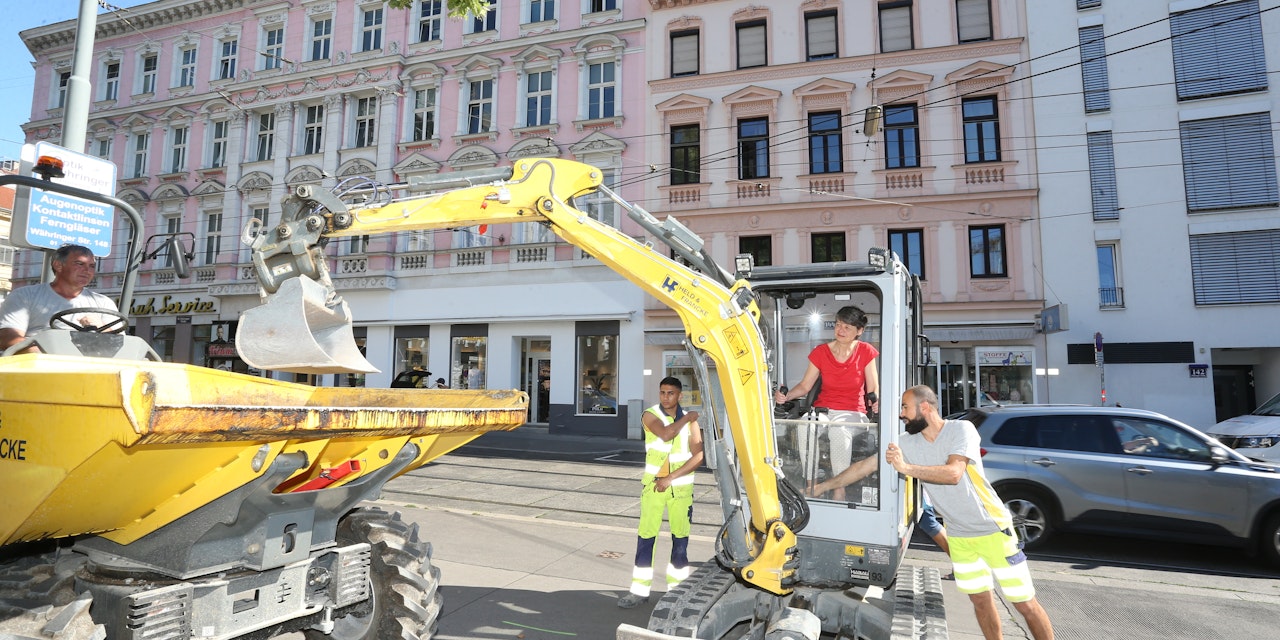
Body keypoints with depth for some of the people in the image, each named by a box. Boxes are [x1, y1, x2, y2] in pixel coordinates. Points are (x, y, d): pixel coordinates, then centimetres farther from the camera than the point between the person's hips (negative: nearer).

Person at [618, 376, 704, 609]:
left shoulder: (691, 420, 2)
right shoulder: (650, 415, -2)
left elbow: (697, 456, -6)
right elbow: (665, 434, -24)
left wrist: (670, 478, -14)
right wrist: (685, 418, -10)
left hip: (681, 487, 1)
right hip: (653, 485, -1)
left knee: (680, 539, 8)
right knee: (646, 537, 1)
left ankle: (677, 588, 23)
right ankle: (640, 590, 11)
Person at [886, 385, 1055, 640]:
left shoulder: (961, 429, -20)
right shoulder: (907, 442, -5)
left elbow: (953, 473, -33)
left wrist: (905, 467, -39)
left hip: (993, 530, -5)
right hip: (958, 536, 5)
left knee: (1025, 603, 4)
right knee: (981, 600, 13)